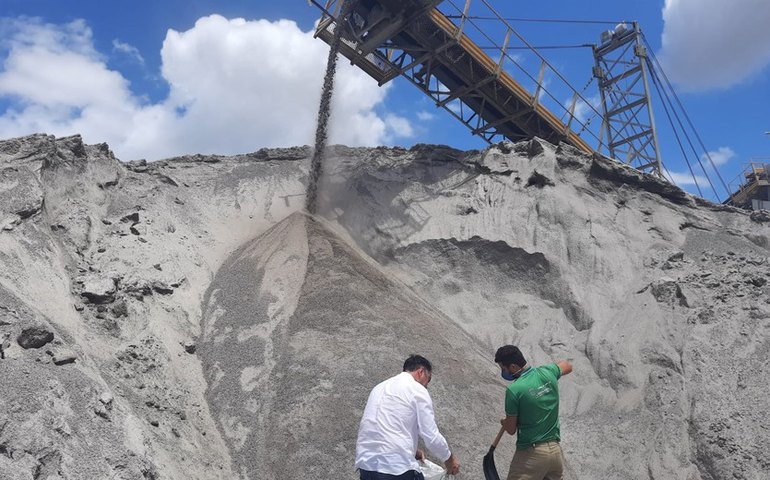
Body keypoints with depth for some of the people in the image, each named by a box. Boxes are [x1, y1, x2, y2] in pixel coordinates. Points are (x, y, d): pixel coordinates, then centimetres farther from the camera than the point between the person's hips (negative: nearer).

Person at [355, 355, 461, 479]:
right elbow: (432, 437, -4)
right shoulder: (418, 390, -2)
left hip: (366, 464, 7)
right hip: (396, 466, -7)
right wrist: (449, 459, 13)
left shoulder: (380, 387, 20)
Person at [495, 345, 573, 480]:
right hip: (556, 449, 6)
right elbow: (568, 366, 23)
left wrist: (503, 422, 16)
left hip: (531, 453, -6)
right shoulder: (547, 372, -2)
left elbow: (511, 429, -5)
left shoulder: (514, 390, -17)